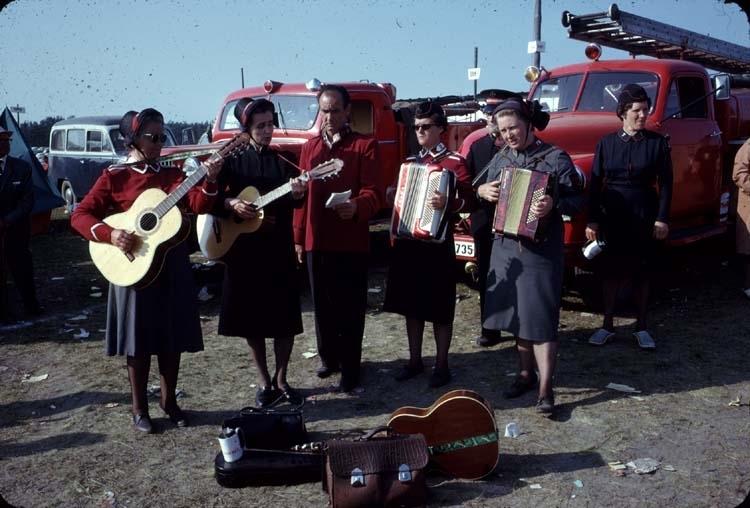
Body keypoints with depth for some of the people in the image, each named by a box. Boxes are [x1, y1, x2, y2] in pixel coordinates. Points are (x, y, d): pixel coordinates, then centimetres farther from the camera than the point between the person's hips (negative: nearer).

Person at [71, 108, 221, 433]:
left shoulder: (172, 174, 8)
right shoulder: (114, 176, -2)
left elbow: (199, 206, -7)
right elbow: (80, 215, -6)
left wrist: (210, 180, -24)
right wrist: (109, 234, -23)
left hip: (172, 264, 4)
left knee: (173, 336, 9)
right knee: (139, 338, 4)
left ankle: (169, 401, 25)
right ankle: (139, 409, 19)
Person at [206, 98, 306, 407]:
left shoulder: (284, 161, 4)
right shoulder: (232, 161, 4)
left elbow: (295, 204, -7)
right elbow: (213, 199, 4)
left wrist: (297, 193, -29)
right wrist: (231, 204, -16)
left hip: (279, 249, 0)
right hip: (242, 249, 0)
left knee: (286, 317, 1)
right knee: (251, 317, 6)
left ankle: (281, 379, 18)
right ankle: (264, 381, 21)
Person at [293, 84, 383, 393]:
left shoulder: (365, 146, -2)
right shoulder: (309, 148, 14)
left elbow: (374, 193, -11)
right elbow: (303, 195, 15)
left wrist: (356, 207, -33)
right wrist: (298, 237, 13)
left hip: (352, 241, -4)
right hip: (315, 240, 5)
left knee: (350, 308, 3)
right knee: (322, 304, 14)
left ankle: (350, 368, 16)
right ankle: (329, 358, 32)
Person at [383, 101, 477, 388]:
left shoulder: (454, 162, -6)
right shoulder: (410, 162, 13)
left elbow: (470, 201, -14)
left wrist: (447, 204, -31)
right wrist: (392, 194, 6)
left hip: (437, 243, -6)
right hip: (407, 240, 6)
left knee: (440, 307, 3)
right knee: (411, 303, 12)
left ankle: (441, 366, 15)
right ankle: (415, 360, 25)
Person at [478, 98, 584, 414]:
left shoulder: (556, 158, -7)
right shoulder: (500, 159, 10)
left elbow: (578, 201, -9)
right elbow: (485, 193, 20)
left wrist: (554, 205, -28)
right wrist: (482, 191, -3)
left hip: (542, 249, -5)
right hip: (506, 247, 5)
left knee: (540, 318, -6)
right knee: (516, 314, 12)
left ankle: (545, 390, 1)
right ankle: (526, 373, 28)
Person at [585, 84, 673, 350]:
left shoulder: (658, 142, -1)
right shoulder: (607, 143, 0)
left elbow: (665, 183, -1)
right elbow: (595, 183, 0)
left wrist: (662, 219, -8)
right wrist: (592, 220, -5)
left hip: (645, 216, 0)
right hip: (612, 216, 1)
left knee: (642, 273, 9)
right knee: (610, 271, 7)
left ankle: (641, 327, 21)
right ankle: (607, 325, 20)